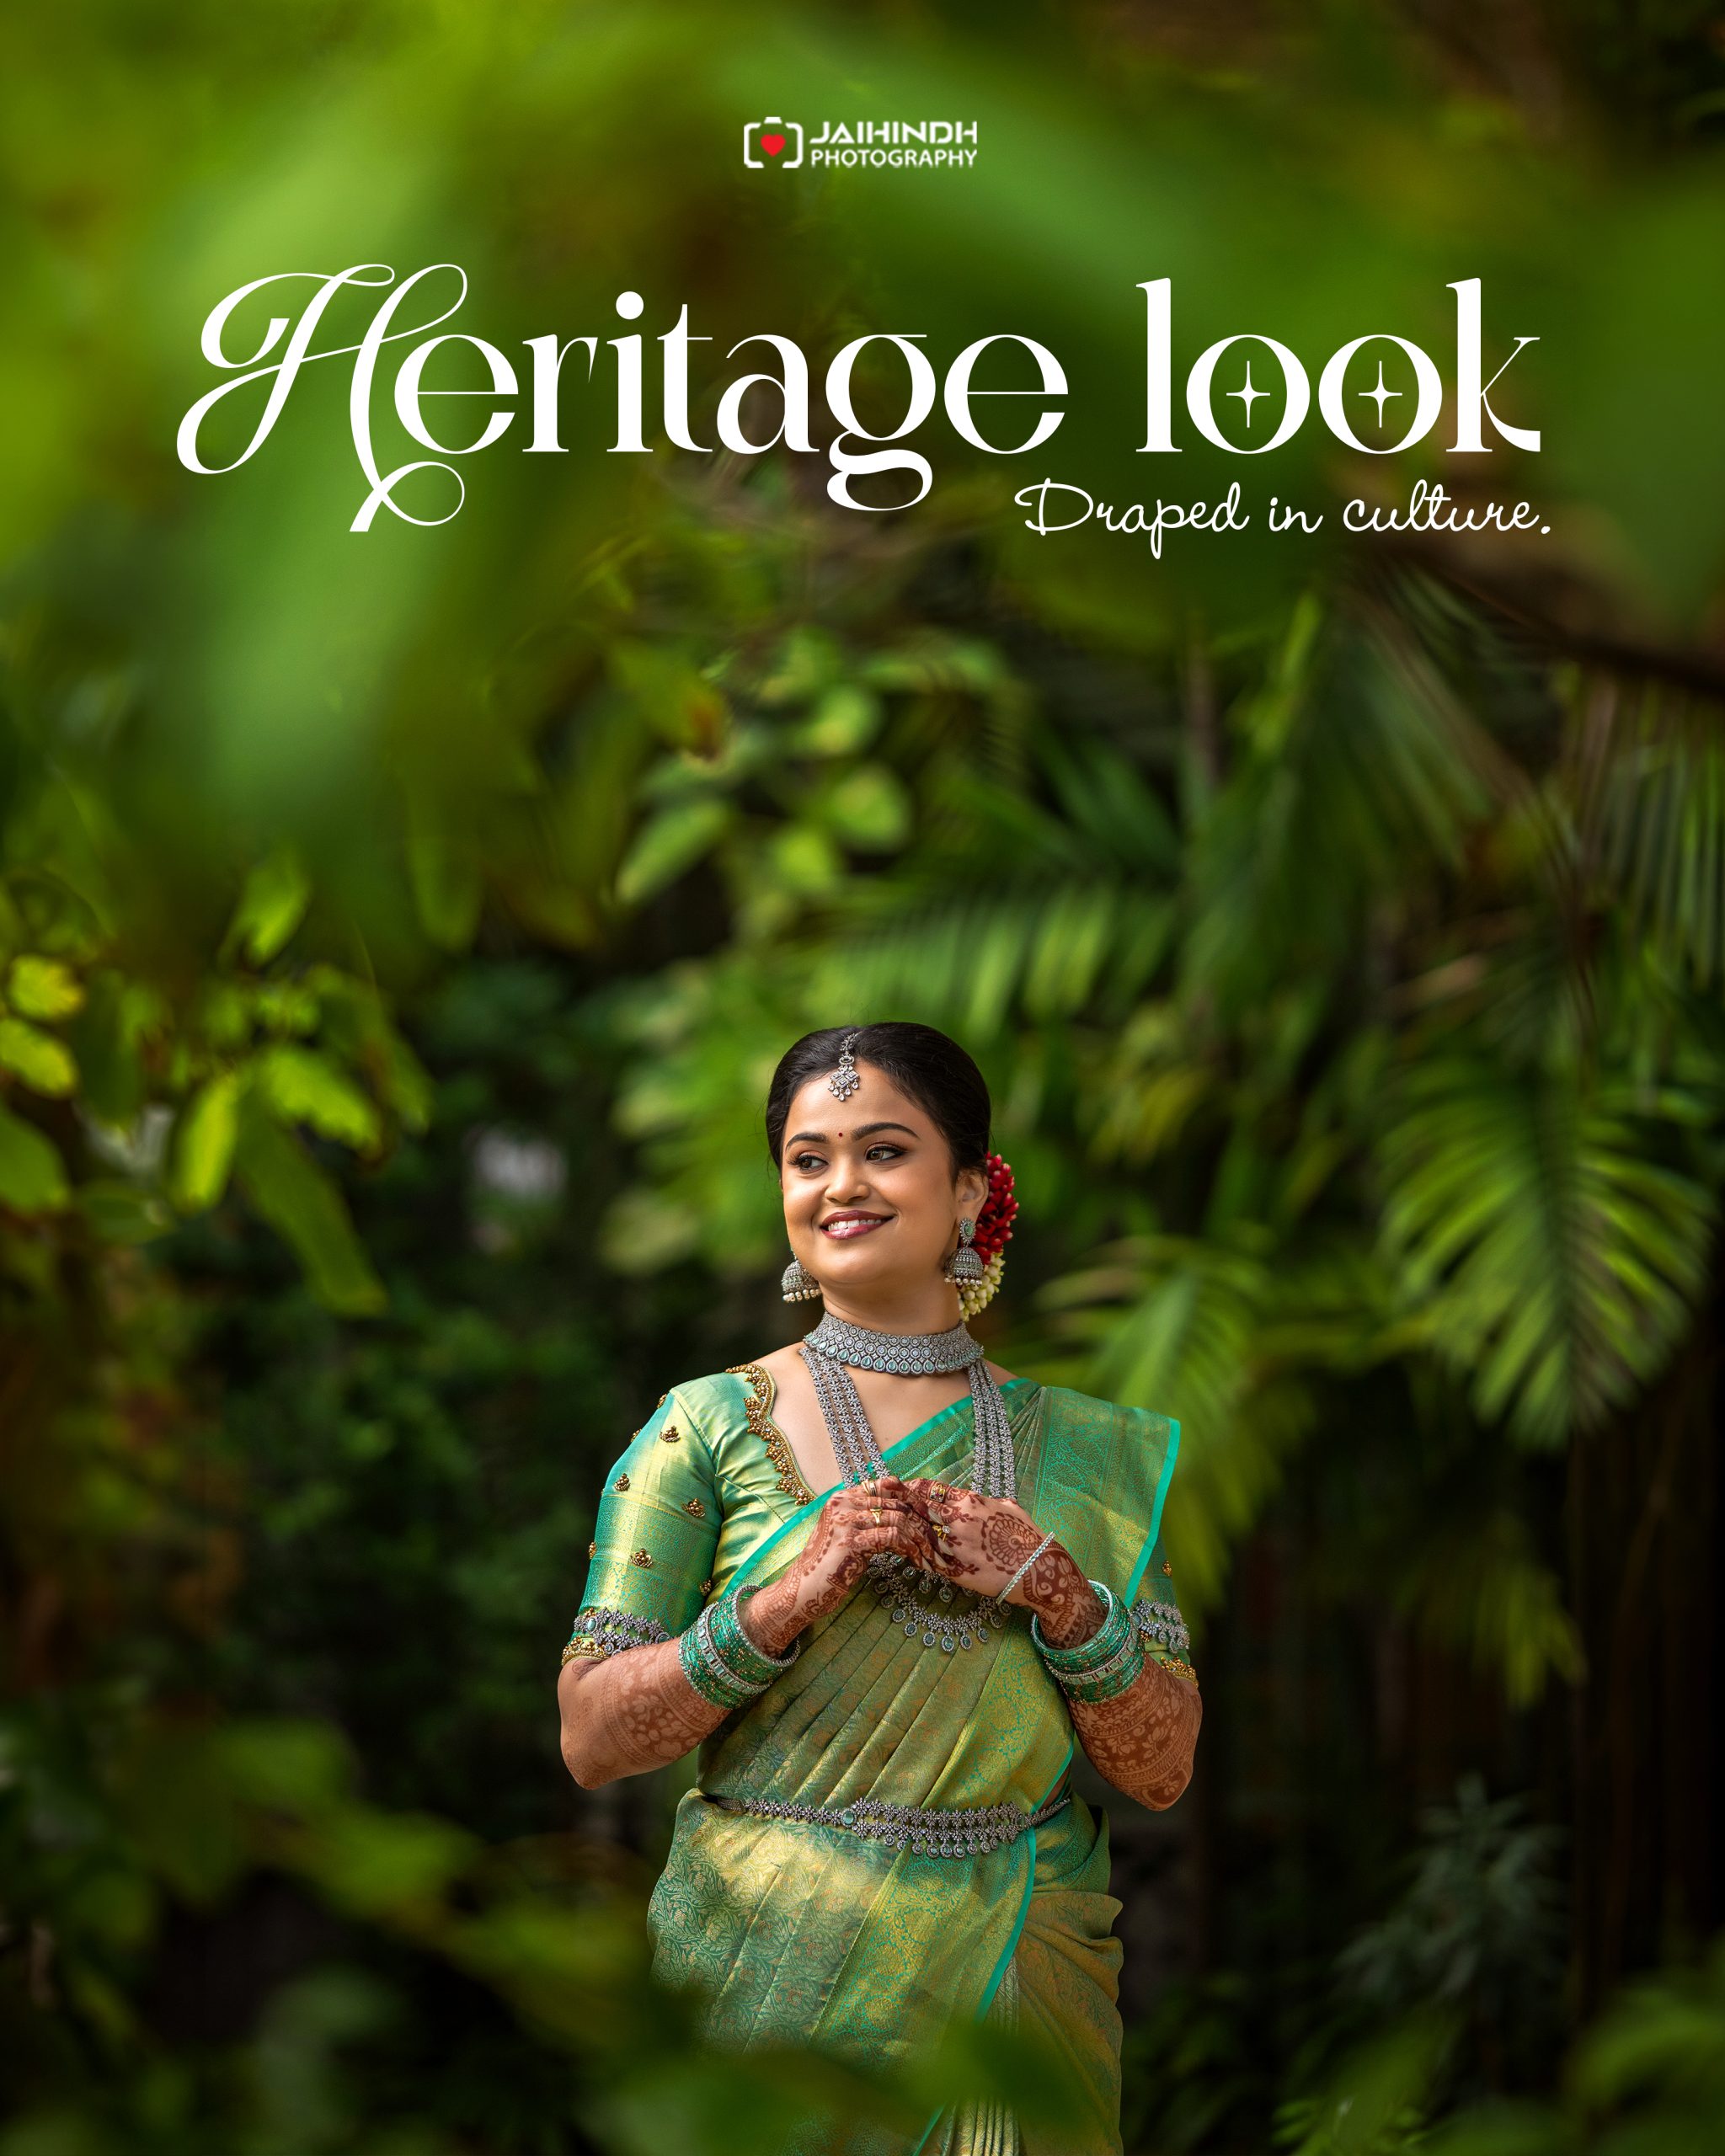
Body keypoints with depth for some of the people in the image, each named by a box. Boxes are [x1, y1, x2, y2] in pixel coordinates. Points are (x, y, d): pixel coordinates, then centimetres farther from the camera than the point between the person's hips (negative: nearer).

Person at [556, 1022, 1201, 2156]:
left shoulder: (1089, 1450, 6)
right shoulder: (713, 1425, -1)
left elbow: (1163, 1770, 3)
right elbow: (592, 1738, -6)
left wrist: (1060, 1596, -13)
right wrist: (790, 1599, -18)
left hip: (1026, 1995, 2)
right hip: (779, 1976, -2)